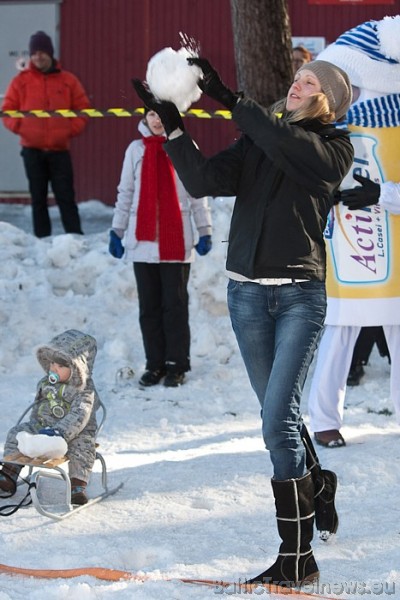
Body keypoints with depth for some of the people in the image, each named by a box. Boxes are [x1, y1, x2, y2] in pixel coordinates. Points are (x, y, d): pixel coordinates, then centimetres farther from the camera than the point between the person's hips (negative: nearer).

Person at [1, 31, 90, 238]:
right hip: (32, 149, 1)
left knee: (66, 197, -2)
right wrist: (20, 127, -8)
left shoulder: (68, 81, 4)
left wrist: (71, 129, -5)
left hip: (60, 149, -1)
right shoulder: (21, 81, 4)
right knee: (38, 198, 6)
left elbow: (83, 109, 8)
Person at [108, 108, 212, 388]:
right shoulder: (136, 149, 8)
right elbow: (125, 193, 12)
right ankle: (155, 364, 13)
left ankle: (177, 365, 7)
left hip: (177, 242, -3)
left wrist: (205, 230, -2)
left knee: (175, 304, 0)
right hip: (143, 240, 3)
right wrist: (117, 230, 9)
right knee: (149, 306, 6)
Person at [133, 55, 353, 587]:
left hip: (301, 295, -5)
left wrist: (228, 98, -20)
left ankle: (297, 557, -8)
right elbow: (203, 180, -4)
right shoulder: (257, 141, 11)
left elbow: (286, 144, -22)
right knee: (280, 412, 17)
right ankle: (317, 484, 45)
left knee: (278, 420, -13)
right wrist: (171, 123, -14)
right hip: (247, 291, 5)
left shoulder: (334, 148, -1)